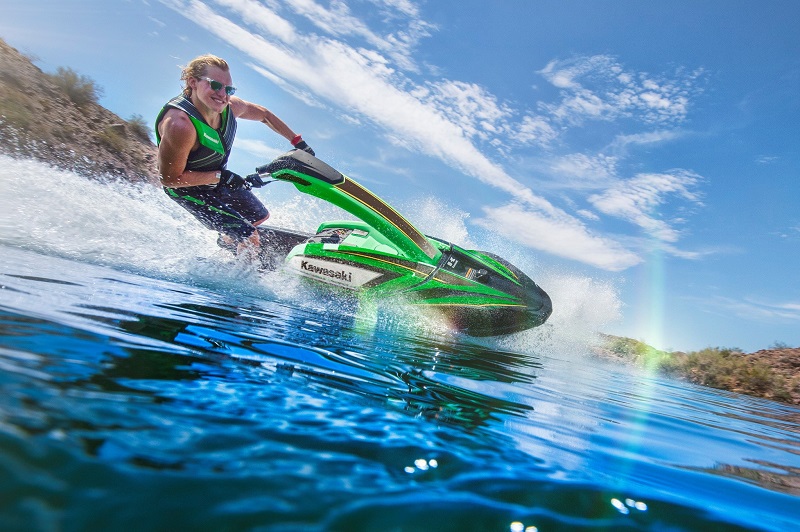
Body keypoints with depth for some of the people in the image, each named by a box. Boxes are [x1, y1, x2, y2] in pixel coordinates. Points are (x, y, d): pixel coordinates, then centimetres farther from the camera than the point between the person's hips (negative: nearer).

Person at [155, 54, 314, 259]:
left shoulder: (230, 106, -18)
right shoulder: (179, 124, -37)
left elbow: (264, 115, 2)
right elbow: (169, 179, -29)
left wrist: (298, 142, 2)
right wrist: (221, 177, -30)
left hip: (219, 178, 8)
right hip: (189, 188, -7)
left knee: (260, 216, 24)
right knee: (250, 239, -13)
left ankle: (225, 242, 51)